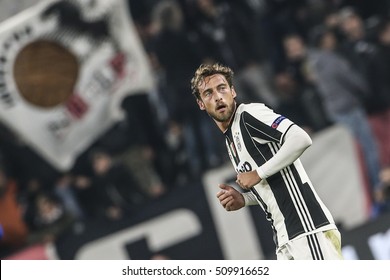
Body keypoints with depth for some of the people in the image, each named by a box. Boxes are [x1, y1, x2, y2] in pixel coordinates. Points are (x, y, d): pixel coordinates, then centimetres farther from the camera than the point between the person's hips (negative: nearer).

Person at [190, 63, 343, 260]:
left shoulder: (249, 114, -4)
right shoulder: (230, 141, 23)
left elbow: (301, 139, -18)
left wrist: (258, 174, -11)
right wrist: (243, 199, 10)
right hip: (284, 237, 9)